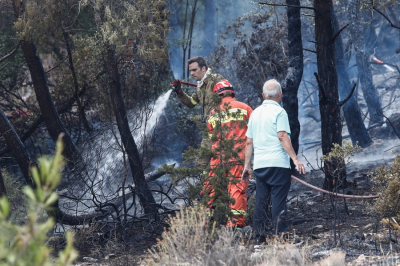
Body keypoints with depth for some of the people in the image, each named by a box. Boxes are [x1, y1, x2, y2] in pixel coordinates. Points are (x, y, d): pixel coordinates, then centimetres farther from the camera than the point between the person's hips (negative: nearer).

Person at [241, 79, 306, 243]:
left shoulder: (255, 113, 15)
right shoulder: (279, 112, -4)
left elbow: (249, 142, 16)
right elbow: (282, 137, -16)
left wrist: (246, 165, 20)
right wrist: (295, 159, -18)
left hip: (259, 164, 6)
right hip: (278, 163, -6)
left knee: (261, 201, 7)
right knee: (278, 199, -5)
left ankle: (259, 238, 7)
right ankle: (280, 235, -9)